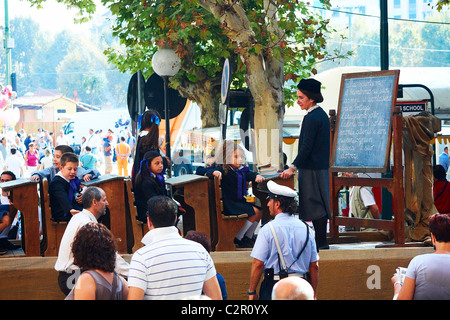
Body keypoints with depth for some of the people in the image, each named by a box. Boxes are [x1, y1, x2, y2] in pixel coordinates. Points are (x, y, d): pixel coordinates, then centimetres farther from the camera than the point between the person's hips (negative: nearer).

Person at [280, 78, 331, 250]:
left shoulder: (311, 118, -17)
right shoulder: (322, 115, 13)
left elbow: (306, 147, -21)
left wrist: (293, 168, -19)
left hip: (312, 170, -10)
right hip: (322, 167, 10)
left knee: (314, 206, -6)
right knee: (319, 205, 13)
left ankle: (321, 243, -5)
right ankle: (321, 241, 17)